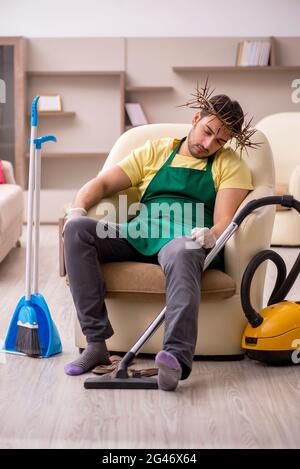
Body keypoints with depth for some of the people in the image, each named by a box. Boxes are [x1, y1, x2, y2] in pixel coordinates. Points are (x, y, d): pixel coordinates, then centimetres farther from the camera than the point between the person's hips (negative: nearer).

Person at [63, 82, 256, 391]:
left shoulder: (230, 165, 15)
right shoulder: (156, 151, 23)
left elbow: (225, 221, -1)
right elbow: (103, 183, 16)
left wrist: (211, 235, -26)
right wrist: (78, 209, -6)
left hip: (187, 238, -4)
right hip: (137, 236, 4)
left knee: (182, 253, -41)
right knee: (76, 229, -23)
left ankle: (177, 357, -61)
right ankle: (96, 342, -28)